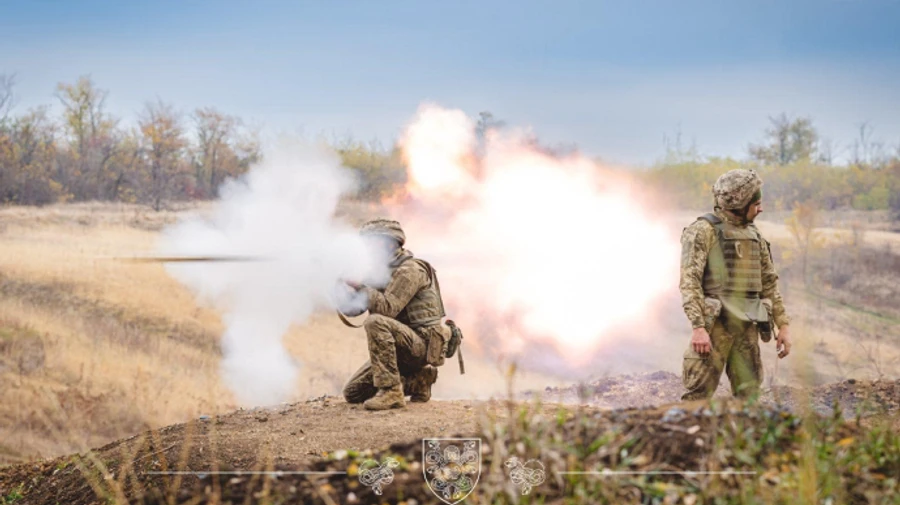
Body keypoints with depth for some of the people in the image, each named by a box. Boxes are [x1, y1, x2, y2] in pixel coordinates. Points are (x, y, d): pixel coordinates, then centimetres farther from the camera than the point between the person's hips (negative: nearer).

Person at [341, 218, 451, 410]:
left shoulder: (410, 270, -12)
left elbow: (387, 308, -26)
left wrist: (361, 285, -19)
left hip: (422, 345, -9)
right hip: (401, 350, 9)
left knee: (375, 321, -33)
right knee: (352, 393, 4)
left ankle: (390, 391, -29)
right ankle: (415, 382, 12)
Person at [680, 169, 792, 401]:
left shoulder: (753, 234, 15)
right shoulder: (703, 231, -7)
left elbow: (769, 282, 19)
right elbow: (689, 281, -16)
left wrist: (783, 325, 13)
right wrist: (698, 327, -25)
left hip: (747, 327, 7)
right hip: (716, 323, -7)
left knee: (748, 395, 6)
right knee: (698, 396, -7)